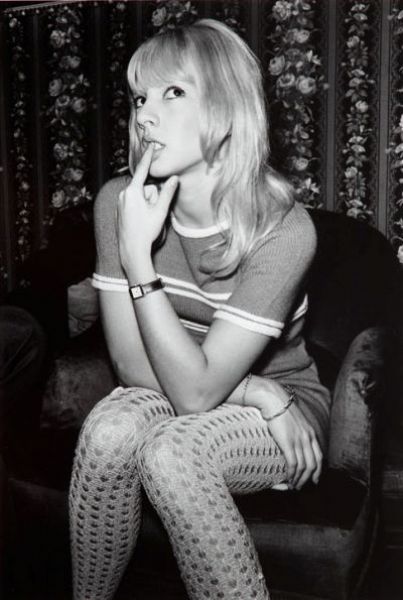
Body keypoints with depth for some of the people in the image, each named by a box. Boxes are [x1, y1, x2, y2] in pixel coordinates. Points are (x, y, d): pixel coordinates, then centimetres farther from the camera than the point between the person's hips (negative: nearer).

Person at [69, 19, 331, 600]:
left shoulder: (284, 231, -25)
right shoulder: (118, 202, -13)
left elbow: (195, 391, -27)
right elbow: (132, 365, -12)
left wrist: (136, 256, -32)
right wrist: (258, 393, -19)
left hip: (281, 409, -3)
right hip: (169, 395, 3)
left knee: (171, 450, -32)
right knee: (110, 430, -28)